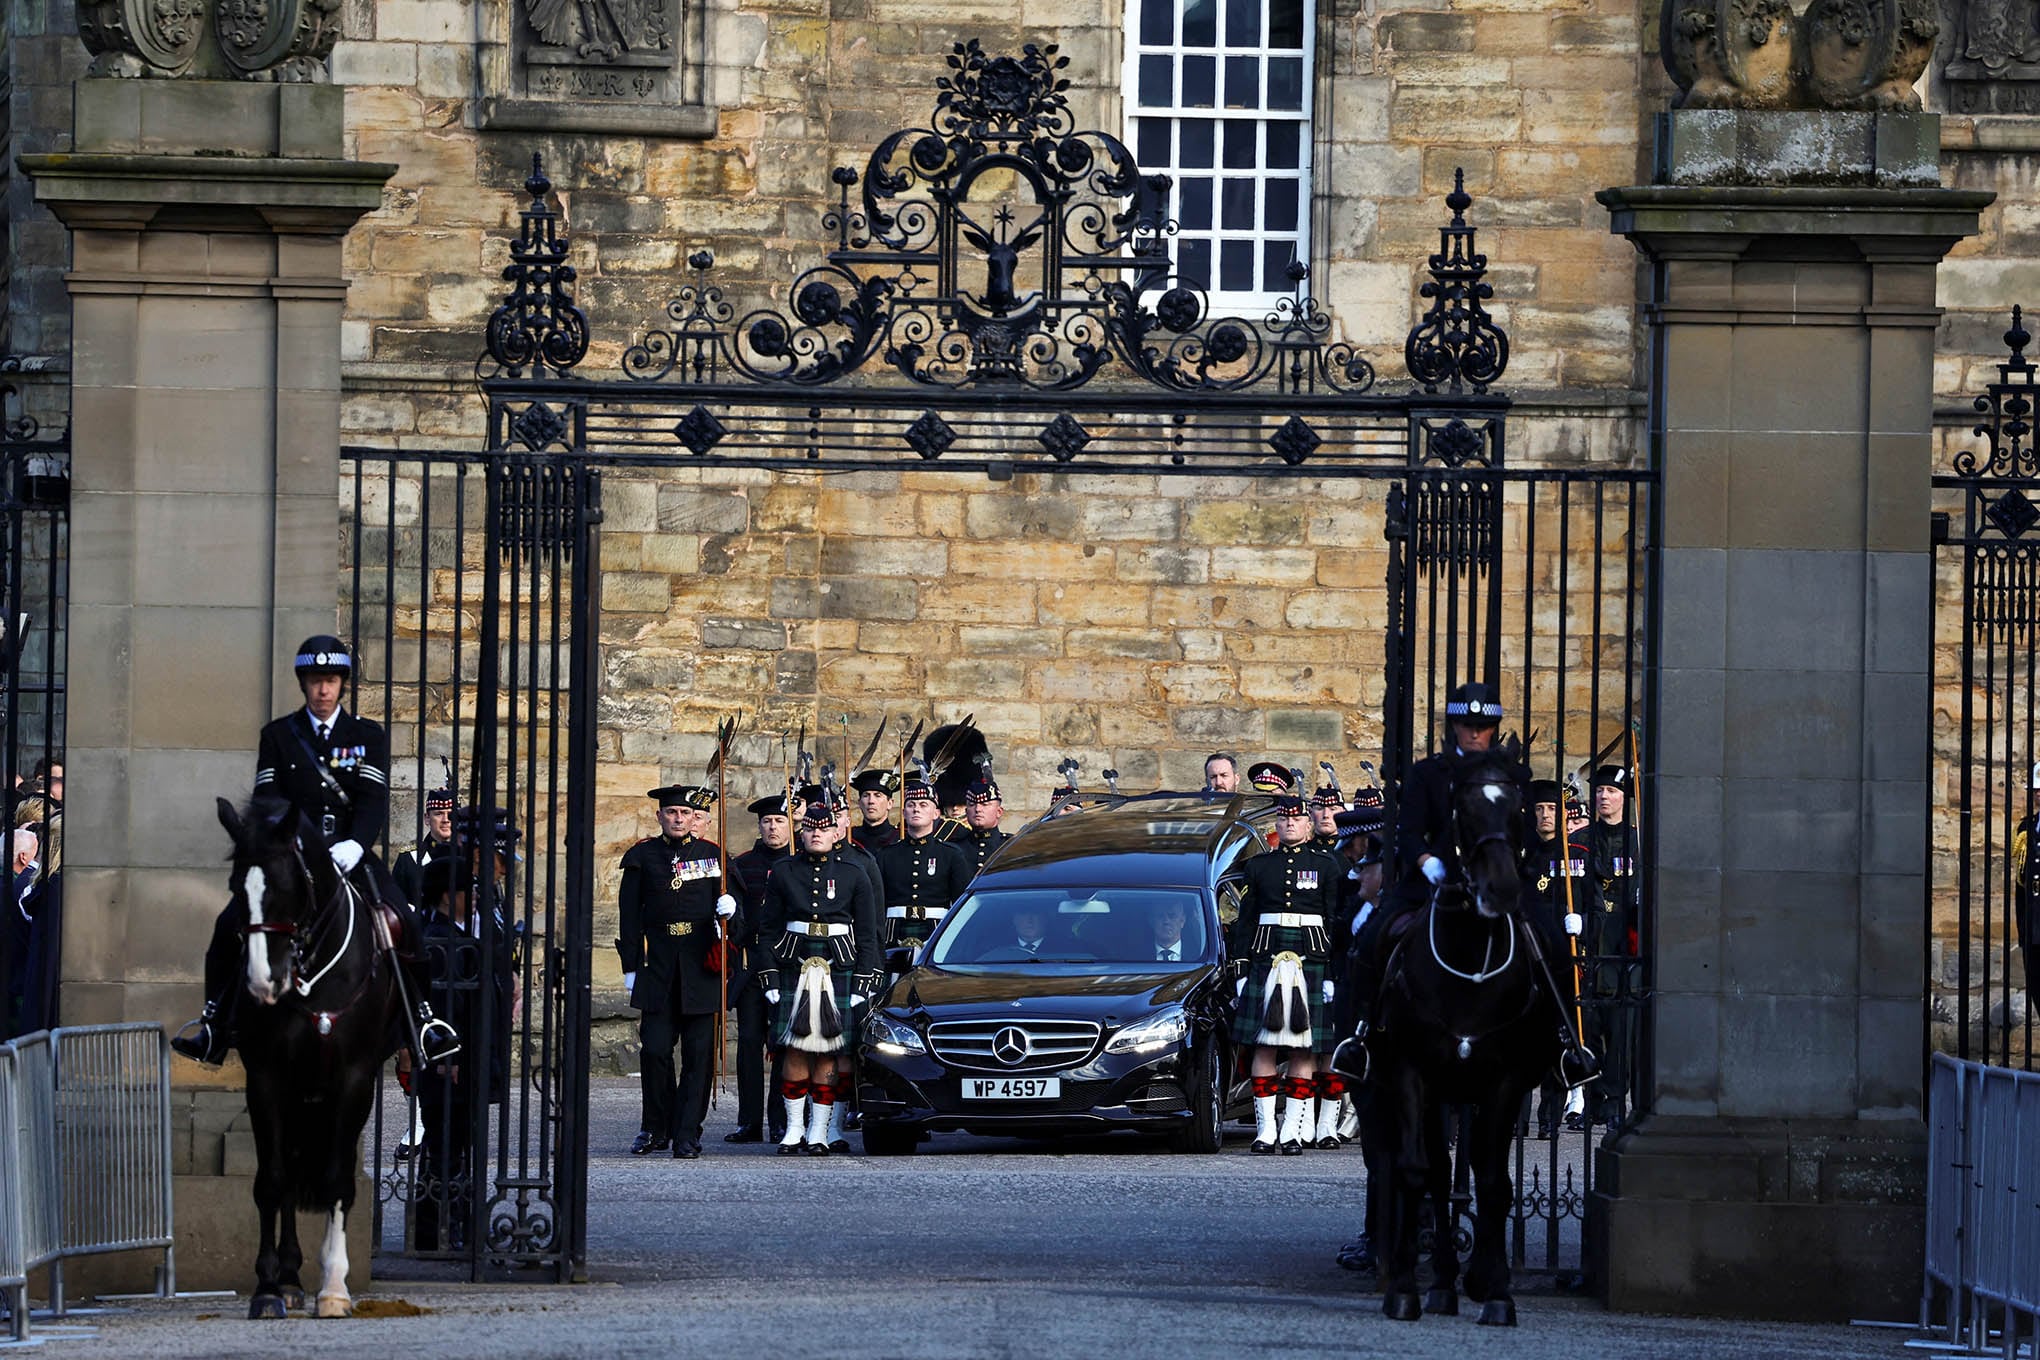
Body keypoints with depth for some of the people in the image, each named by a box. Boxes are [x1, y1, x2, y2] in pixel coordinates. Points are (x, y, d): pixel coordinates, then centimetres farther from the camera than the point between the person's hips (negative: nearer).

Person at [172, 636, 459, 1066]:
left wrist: (354, 845, -22)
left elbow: (374, 801, -3)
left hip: (350, 854, -1)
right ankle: (214, 1020, -4)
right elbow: (267, 801, 2)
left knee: (404, 921, -23)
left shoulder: (368, 736, 8)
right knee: (231, 924, -18)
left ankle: (422, 1017, -9)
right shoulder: (277, 736, 10)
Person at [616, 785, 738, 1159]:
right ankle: (656, 1129, 9)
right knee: (654, 1051, -5)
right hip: (659, 969, 0)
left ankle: (687, 1134, 3)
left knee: (698, 1054, -2)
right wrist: (631, 967, 3)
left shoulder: (713, 855, 7)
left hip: (702, 967, 0)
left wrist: (729, 912, -12)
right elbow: (630, 917, 8)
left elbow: (730, 915, 12)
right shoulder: (642, 856, 7)